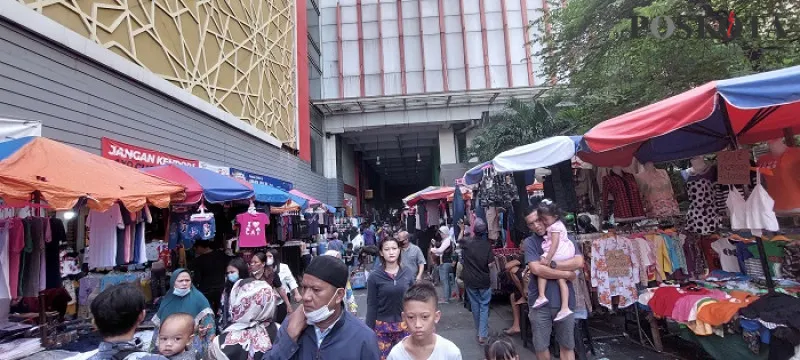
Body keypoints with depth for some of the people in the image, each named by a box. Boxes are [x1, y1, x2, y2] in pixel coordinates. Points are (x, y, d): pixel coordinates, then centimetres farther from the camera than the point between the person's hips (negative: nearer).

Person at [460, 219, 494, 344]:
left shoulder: (466, 242, -9)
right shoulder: (487, 244, -12)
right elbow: (491, 263, -12)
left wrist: (463, 229, 27)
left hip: (470, 281, 2)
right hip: (484, 281, -1)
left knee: (475, 305, 15)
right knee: (484, 306, 7)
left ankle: (479, 331, 30)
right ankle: (483, 335, 1)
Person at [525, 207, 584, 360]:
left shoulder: (564, 237, 5)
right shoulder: (530, 242, -2)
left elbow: (579, 262, -8)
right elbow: (536, 269, -14)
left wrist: (551, 265, -15)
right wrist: (567, 274, -10)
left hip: (564, 300, 1)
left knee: (567, 346, 13)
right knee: (541, 346, 10)